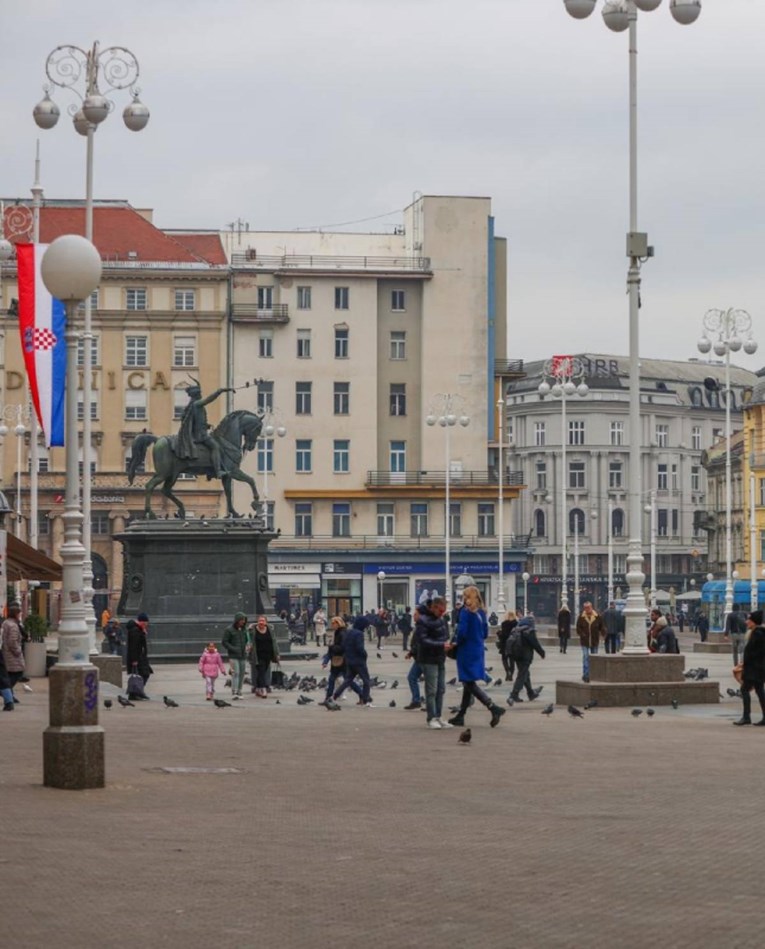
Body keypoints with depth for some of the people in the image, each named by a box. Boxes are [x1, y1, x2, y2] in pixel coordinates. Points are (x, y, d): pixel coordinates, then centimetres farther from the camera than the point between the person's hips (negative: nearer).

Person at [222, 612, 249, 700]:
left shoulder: (244, 629, 12)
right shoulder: (229, 630, -5)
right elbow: (224, 643, -6)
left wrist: (246, 646, 4)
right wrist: (234, 649, -16)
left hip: (243, 656, 6)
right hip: (233, 656, -6)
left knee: (242, 674, 4)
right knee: (235, 673, -16)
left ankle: (239, 692, 10)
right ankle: (234, 693, -19)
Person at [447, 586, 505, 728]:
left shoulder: (465, 611, -14)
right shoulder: (481, 612, 9)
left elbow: (462, 632, -19)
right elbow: (485, 633, 14)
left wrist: (455, 643, -3)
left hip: (467, 652, -8)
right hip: (478, 651, 8)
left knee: (469, 684, -6)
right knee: (468, 683, 14)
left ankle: (494, 708, -18)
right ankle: (460, 716, 19)